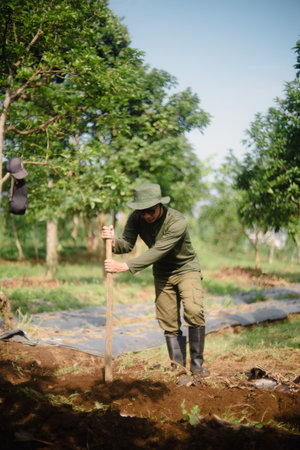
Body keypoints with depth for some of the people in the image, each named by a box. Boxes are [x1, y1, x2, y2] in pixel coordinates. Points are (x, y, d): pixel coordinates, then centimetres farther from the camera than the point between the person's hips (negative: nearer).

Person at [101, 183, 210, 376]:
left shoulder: (177, 222, -33)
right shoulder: (136, 218, -15)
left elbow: (156, 252, -37)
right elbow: (127, 244, -17)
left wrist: (124, 266, -42)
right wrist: (114, 242, -40)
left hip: (186, 268, -5)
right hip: (163, 273, 5)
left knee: (194, 311, -23)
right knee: (169, 322, 4)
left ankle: (197, 363, -10)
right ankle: (178, 365, 15)